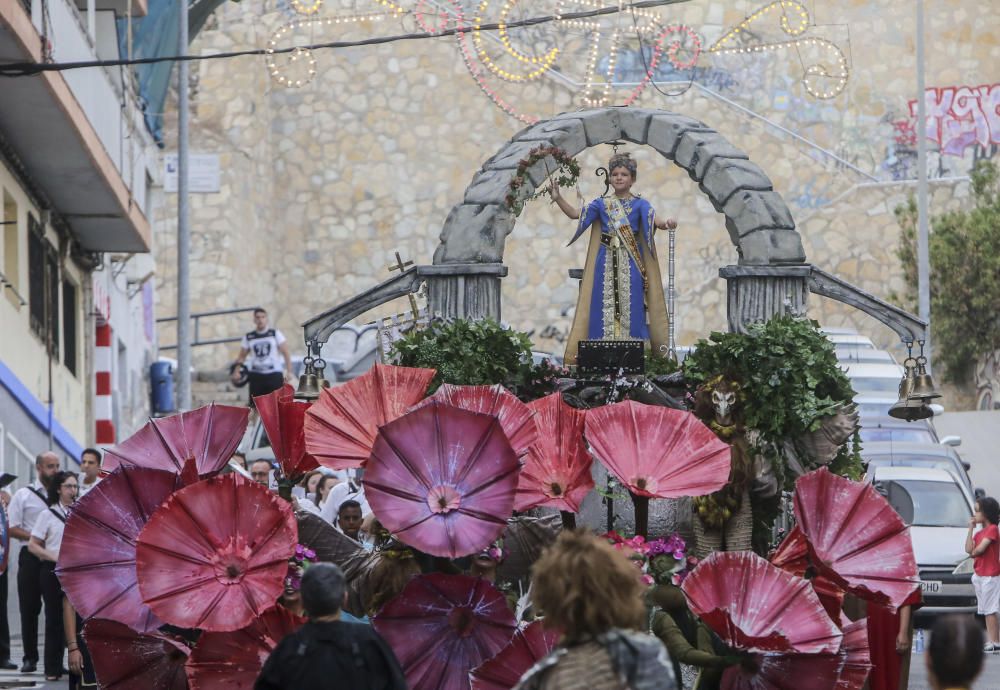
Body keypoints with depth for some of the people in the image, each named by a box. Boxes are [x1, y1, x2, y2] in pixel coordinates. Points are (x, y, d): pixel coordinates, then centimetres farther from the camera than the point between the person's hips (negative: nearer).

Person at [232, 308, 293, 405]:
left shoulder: (275, 334, 3)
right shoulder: (248, 337, 9)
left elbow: (285, 353, 1)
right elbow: (242, 356, 13)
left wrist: (289, 372, -9)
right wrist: (236, 371, -2)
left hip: (274, 375, -2)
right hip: (256, 375, 2)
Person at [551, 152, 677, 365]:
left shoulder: (639, 204, 3)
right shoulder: (602, 204, 10)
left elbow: (653, 220, -14)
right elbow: (575, 214, 4)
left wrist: (665, 223, -37)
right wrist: (558, 199, -10)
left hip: (630, 265, -2)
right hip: (606, 264, 2)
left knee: (630, 306, -5)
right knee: (604, 305, -1)